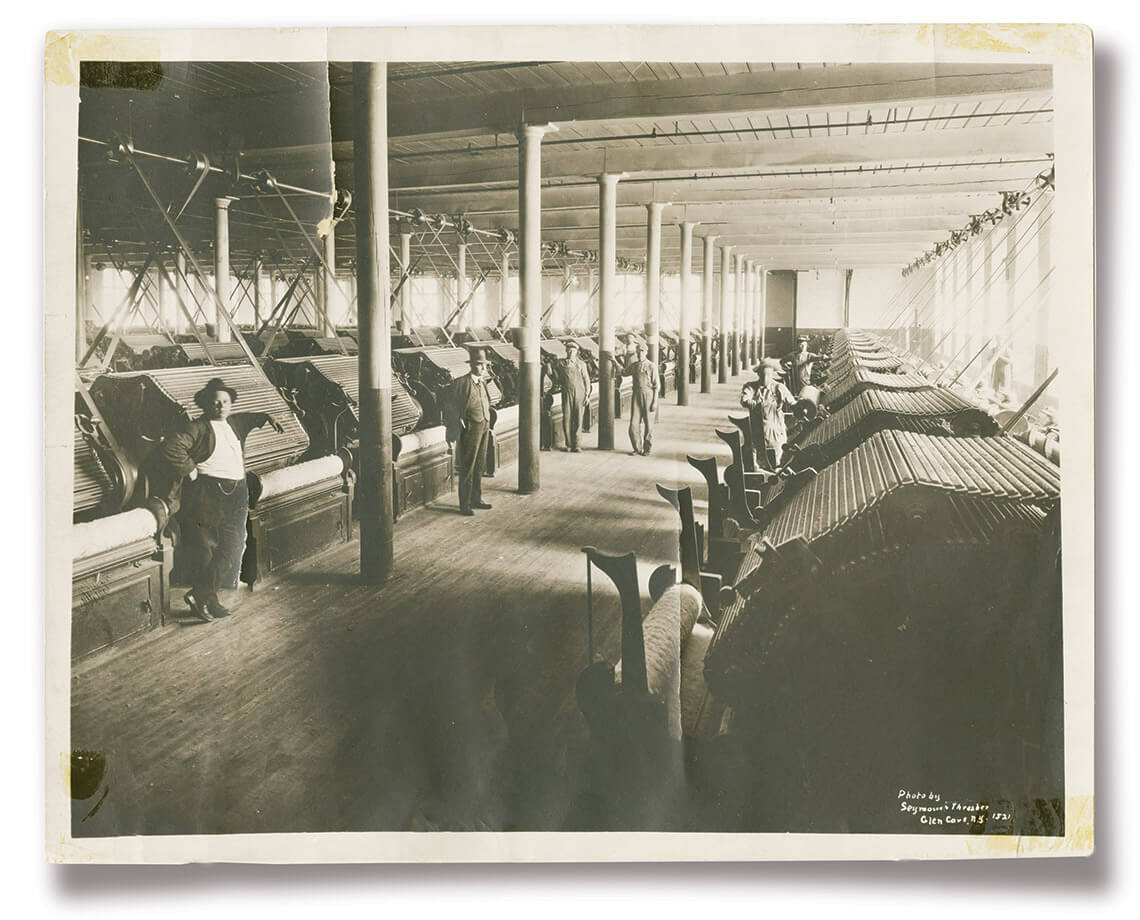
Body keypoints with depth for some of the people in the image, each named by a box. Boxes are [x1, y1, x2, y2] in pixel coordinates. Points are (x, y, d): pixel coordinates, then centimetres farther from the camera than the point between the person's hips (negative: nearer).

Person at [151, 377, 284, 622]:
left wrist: (267, 418, 28)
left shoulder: (234, 423, 18)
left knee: (232, 547, -1)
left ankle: (200, 597, 5)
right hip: (207, 494, -7)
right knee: (205, 549, -7)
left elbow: (248, 418, 42)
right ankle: (203, 598, 0)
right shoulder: (199, 427, -6)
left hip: (236, 495, 7)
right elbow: (170, 446, -18)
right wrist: (191, 469, -14)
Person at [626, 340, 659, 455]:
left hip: (648, 396, -4)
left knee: (648, 424, 4)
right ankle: (637, 448, 13)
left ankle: (647, 449, 15)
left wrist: (655, 402, -10)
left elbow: (656, 385, -5)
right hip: (636, 395, 4)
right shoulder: (633, 365, 10)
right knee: (634, 424, -2)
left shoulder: (651, 366, -4)